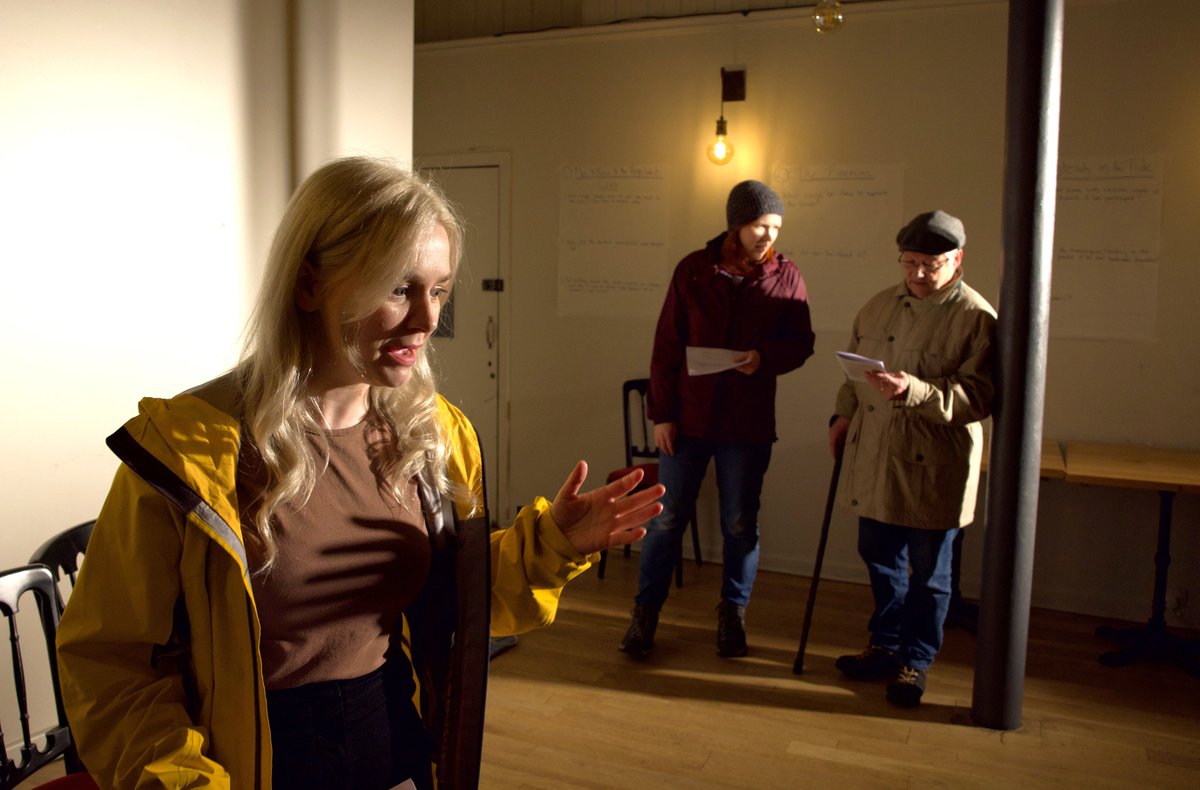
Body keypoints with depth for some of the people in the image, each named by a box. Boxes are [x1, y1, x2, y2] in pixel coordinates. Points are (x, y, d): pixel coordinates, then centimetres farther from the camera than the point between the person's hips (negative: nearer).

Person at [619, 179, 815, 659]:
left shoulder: (786, 277, 0)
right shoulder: (693, 270, -1)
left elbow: (801, 341, 5)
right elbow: (666, 346, -1)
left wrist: (765, 357, -17)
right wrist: (661, 413, -5)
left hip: (748, 423, 1)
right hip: (689, 417, 0)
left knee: (740, 525, 10)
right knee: (667, 519, 6)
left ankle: (732, 615, 27)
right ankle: (645, 612, 20)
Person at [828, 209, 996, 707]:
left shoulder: (976, 318, -10)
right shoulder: (879, 306, 10)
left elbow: (979, 397, -16)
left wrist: (915, 390, -28)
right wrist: (844, 413, 7)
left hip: (933, 469, -6)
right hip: (874, 459, 6)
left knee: (928, 573, 9)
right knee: (879, 558, 18)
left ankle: (915, 662, 26)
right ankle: (886, 646, 37)